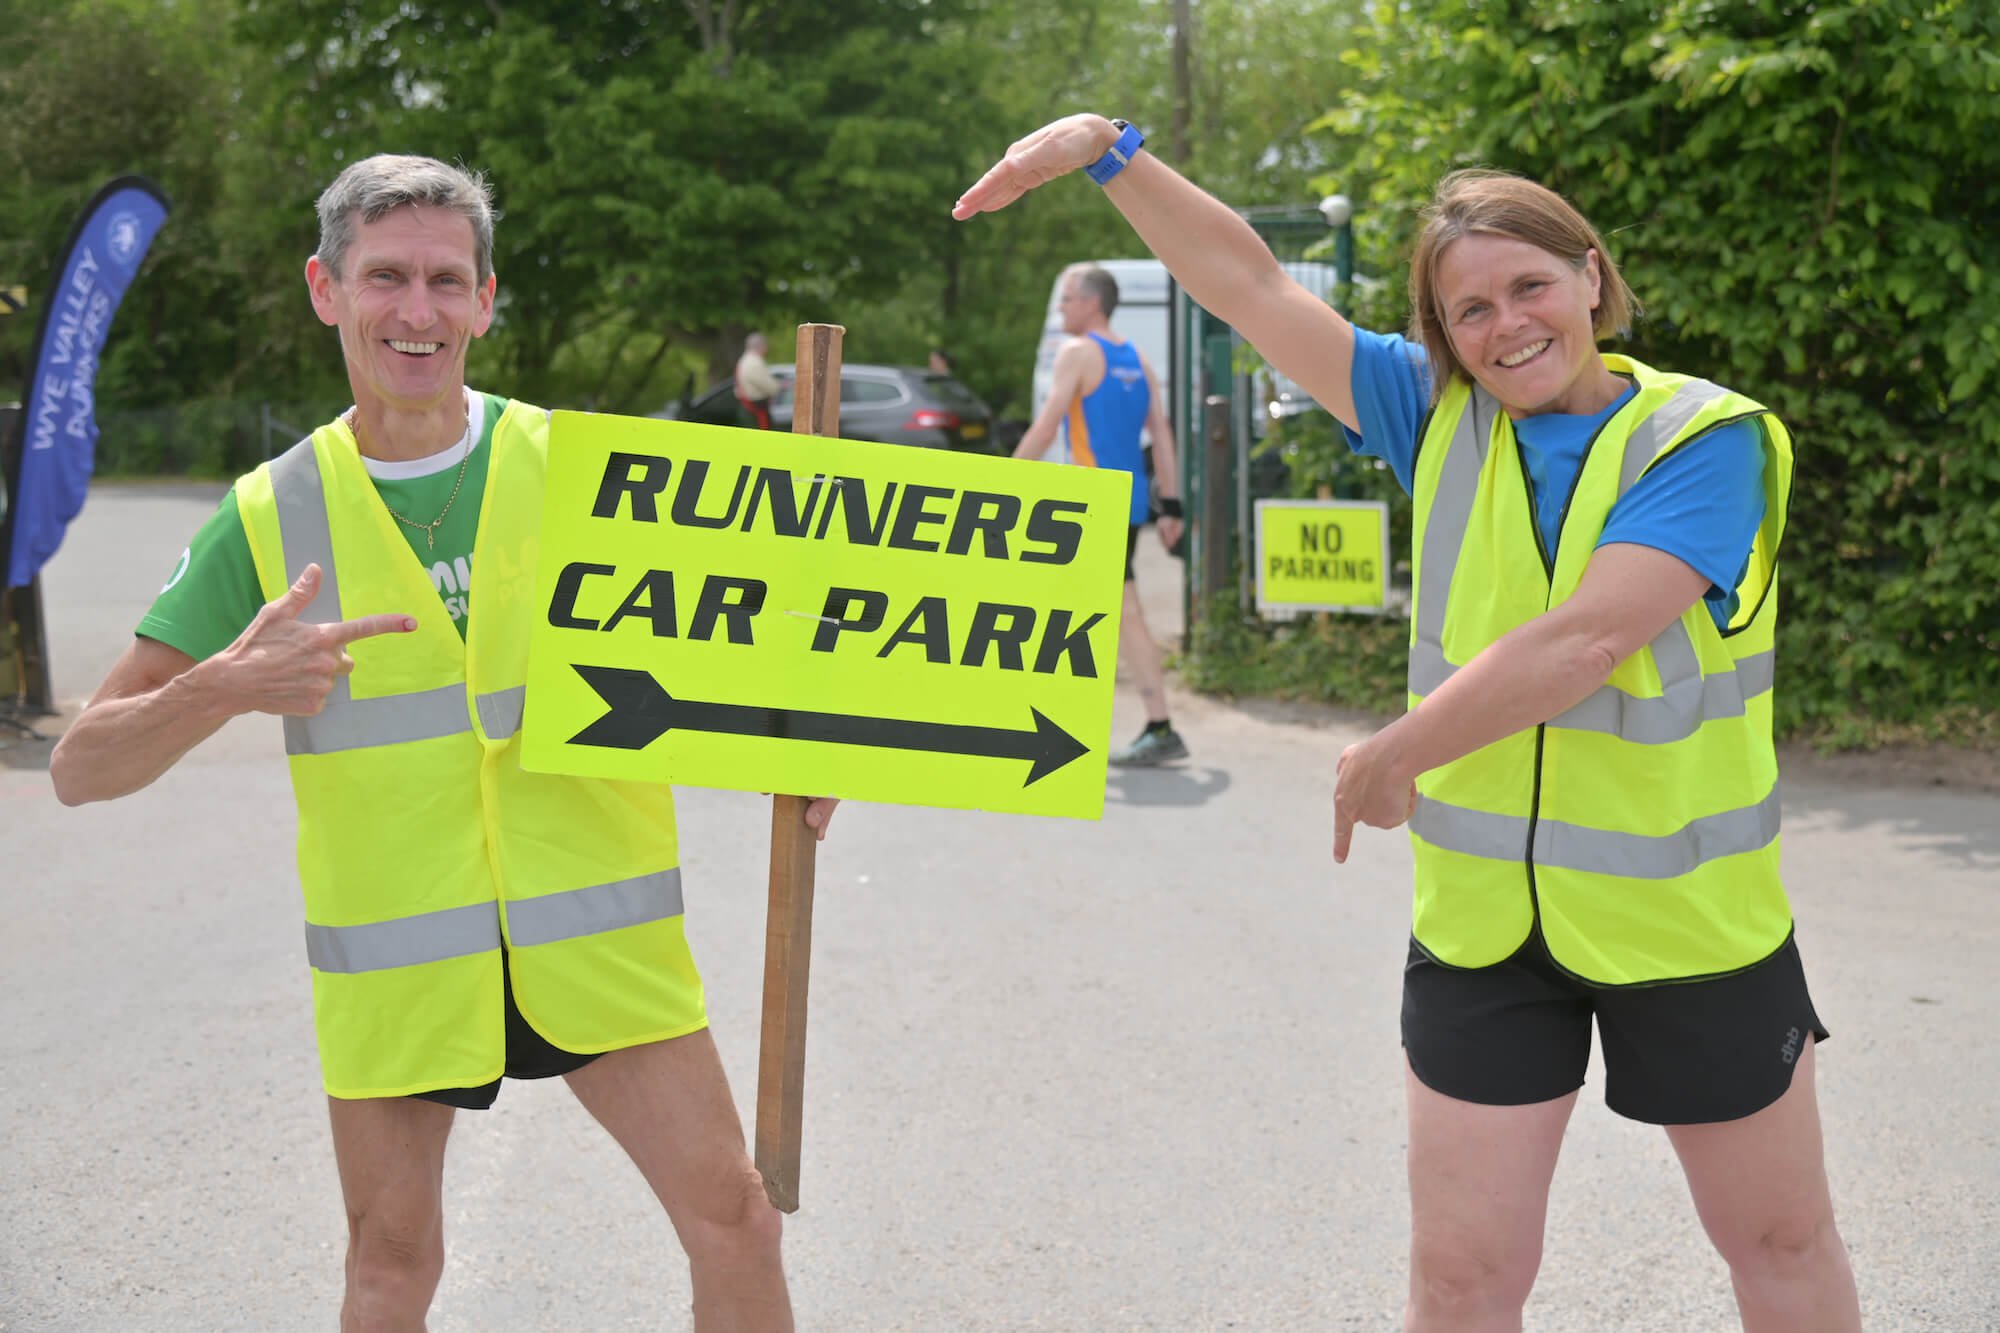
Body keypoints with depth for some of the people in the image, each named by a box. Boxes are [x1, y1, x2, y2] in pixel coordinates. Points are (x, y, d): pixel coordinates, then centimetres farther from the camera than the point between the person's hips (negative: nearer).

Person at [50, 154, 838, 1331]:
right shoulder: (271, 517, -2)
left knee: (733, 1220, -2)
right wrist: (225, 687, -22)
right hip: (395, 958, 0)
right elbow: (84, 770, -3)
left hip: (595, 931, 0)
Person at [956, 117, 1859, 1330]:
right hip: (1481, 920, 3)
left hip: (1687, 920, -3)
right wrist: (1109, 149, -10)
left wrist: (1391, 757, -17)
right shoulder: (1444, 419, 1)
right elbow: (1249, 283, -1)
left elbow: (1580, 642, -24)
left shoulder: (1710, 437, -13)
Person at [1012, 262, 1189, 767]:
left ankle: (1161, 730, -11)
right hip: (1131, 500, 9)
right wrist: (1170, 506, 12)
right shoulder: (1136, 359, 15)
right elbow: (1162, 435, 12)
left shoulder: (1078, 352, -7)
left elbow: (1045, 427, -13)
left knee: (1126, 616, -8)